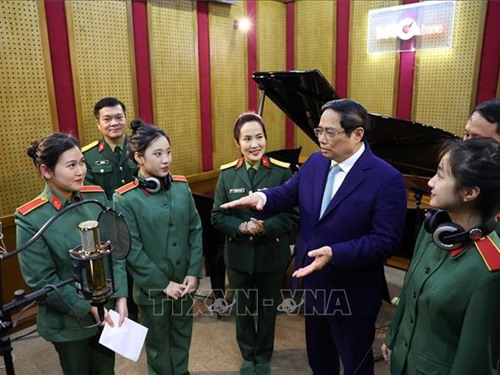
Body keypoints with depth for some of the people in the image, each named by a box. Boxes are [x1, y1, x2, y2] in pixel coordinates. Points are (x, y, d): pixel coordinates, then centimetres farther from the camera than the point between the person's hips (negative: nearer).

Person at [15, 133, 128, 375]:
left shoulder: (98, 197, -7)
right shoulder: (31, 218, -19)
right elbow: (40, 280, -16)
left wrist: (120, 295, -10)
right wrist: (88, 307, -17)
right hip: (68, 321, -3)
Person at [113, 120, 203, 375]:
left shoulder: (181, 186, -3)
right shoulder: (125, 199, -16)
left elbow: (196, 231, 0)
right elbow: (132, 251, -14)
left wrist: (193, 273, -6)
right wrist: (163, 284, -13)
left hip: (184, 283, 4)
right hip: (151, 288, -4)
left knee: (183, 335, 22)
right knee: (158, 342, 18)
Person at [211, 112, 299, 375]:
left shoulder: (282, 172, -11)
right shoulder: (227, 174, -5)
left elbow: (292, 215, -11)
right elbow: (217, 216, -5)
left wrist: (265, 227, -26)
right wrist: (240, 227, -23)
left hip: (272, 254, -1)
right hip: (239, 255, 2)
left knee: (267, 310, 19)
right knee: (242, 310, 19)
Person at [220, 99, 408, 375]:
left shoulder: (387, 179, -22)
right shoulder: (315, 162, -2)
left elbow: (386, 241, -24)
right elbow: (288, 193, 4)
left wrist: (335, 254, -35)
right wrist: (263, 197, -19)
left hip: (352, 294, -6)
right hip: (312, 283, 6)